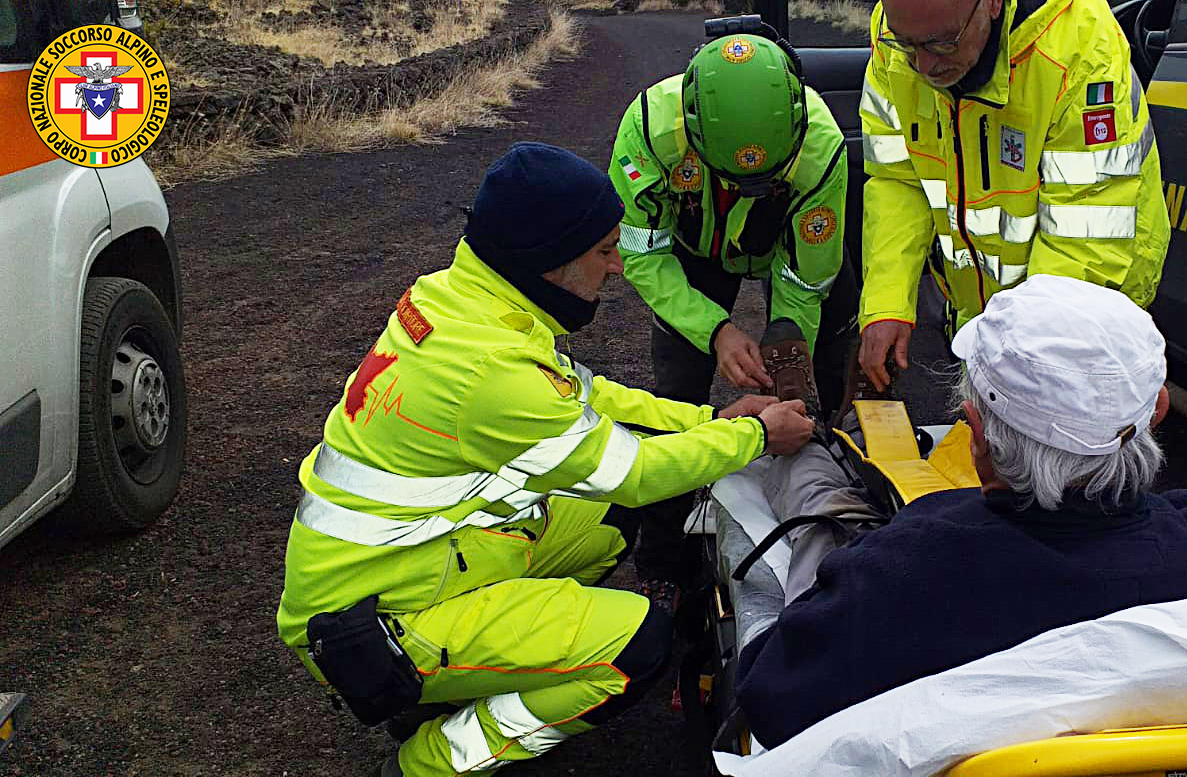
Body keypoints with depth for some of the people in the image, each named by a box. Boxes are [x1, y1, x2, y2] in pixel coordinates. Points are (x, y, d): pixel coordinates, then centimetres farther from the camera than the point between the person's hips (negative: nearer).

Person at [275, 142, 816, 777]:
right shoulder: (493, 368, -29)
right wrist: (756, 435, -1)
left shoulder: (449, 296, -1)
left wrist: (708, 419, 8)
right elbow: (634, 472, -16)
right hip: (370, 623, -9)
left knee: (614, 515, 10)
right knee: (639, 641, -16)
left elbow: (580, 392, 12)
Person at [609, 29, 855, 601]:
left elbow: (802, 287, -24)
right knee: (679, 388, -10)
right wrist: (715, 330, -38)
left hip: (794, 241, 1)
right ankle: (661, 560, 5)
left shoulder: (821, 146, -39)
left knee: (825, 385, -2)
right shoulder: (651, 123, -40)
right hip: (695, 246, 0)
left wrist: (788, 376, -28)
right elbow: (640, 252, -27)